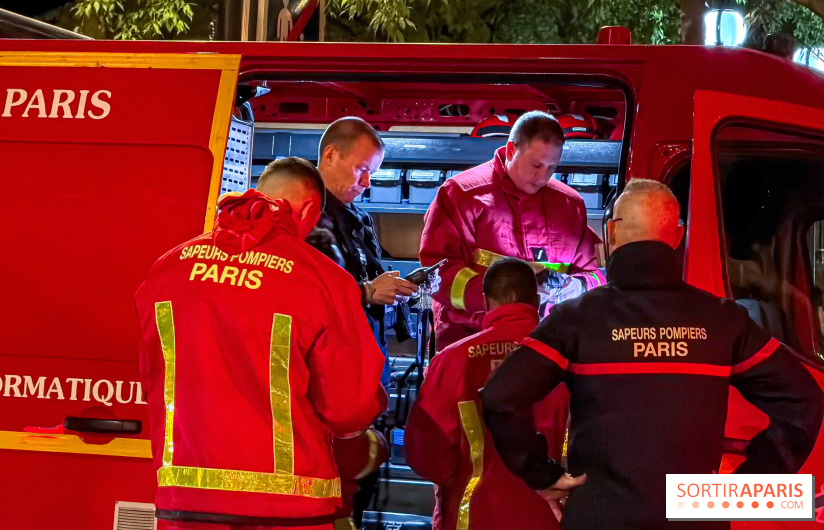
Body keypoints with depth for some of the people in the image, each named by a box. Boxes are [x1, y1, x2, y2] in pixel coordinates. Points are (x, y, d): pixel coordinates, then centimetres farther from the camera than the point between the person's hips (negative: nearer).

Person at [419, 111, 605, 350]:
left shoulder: (570, 204, 19)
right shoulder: (461, 193, 5)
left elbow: (594, 276, 22)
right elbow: (437, 273, -3)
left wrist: (571, 287, -2)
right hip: (469, 337, -4)